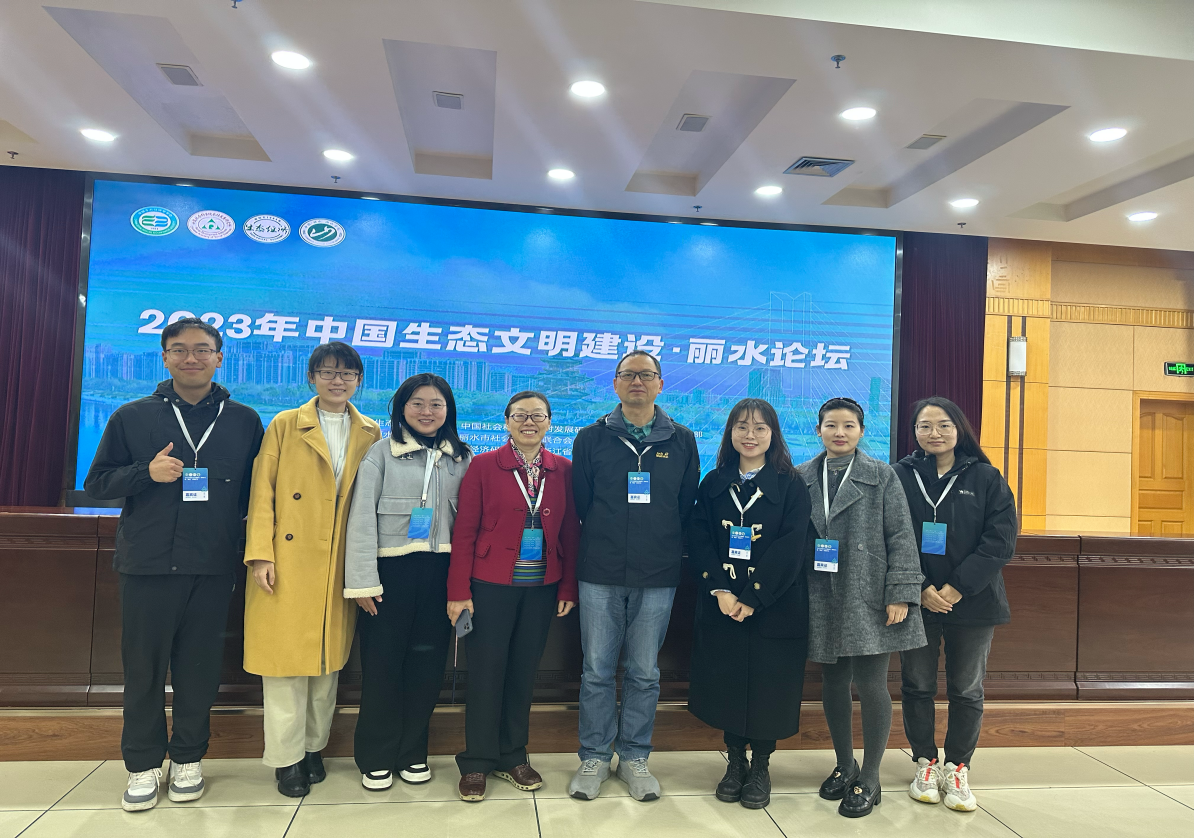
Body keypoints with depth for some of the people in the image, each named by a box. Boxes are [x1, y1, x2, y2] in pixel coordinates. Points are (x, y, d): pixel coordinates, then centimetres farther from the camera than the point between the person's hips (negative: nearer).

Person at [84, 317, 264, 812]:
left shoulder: (243, 421, 6)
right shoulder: (131, 417, 5)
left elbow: (256, 488, 12)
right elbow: (97, 483, 6)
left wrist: (235, 525, -1)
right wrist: (146, 473, -12)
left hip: (213, 567, 0)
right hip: (146, 564, 0)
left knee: (199, 667, 8)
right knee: (143, 667, 7)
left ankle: (188, 758, 25)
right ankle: (143, 765, 23)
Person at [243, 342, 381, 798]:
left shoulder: (370, 433, 9)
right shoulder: (285, 425, 3)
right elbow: (262, 492, -1)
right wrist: (261, 553, -9)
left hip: (339, 566, 2)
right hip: (288, 562, -2)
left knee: (328, 658, 10)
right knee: (286, 657, 2)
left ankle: (313, 747, 26)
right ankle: (286, 757, 15)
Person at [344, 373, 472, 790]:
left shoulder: (463, 459, 9)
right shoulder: (381, 453, 0)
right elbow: (362, 518, -4)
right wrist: (363, 580, -10)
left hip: (440, 571, 3)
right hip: (391, 569, -2)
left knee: (428, 662, 8)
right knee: (382, 661, 4)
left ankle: (412, 752, 25)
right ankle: (376, 757, 22)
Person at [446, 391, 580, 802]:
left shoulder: (563, 470, 4)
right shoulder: (483, 466, -3)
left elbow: (570, 532, 5)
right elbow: (464, 531, -5)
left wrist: (568, 587, 2)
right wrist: (459, 591, -8)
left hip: (541, 588, 3)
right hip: (491, 586, -2)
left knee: (524, 671, 12)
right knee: (486, 671, 4)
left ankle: (513, 756, 28)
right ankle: (477, 762, 20)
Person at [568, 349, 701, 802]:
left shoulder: (682, 441, 5)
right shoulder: (591, 438, 3)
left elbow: (687, 507, 8)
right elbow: (580, 503, 6)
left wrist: (665, 549, 4)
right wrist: (603, 546, 5)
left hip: (658, 578, 1)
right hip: (600, 576, 0)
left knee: (644, 673, 10)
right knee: (597, 670, 7)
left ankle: (634, 757, 25)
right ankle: (595, 757, 22)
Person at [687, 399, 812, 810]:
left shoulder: (791, 486, -3)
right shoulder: (713, 483, 5)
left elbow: (789, 549, -11)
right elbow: (699, 541, -1)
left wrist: (751, 599, -16)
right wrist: (720, 590, -14)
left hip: (773, 606, -2)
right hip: (721, 606, 3)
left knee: (767, 684, 5)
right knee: (726, 683, 9)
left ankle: (760, 767, 25)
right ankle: (735, 762, 29)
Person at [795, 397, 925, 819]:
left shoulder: (882, 476, 0)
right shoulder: (801, 478, 7)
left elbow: (901, 537, -3)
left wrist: (900, 594, -10)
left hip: (869, 599, -3)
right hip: (823, 601, 3)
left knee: (870, 685, -1)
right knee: (833, 683, 11)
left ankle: (869, 779, 16)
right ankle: (844, 766, 30)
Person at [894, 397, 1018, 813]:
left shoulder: (986, 478, 0)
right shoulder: (900, 476, -1)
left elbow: (1001, 540, -7)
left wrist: (957, 587, -14)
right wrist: (919, 589, -13)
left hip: (973, 602, 0)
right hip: (916, 602, 0)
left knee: (967, 690, 10)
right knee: (918, 686, 9)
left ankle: (958, 768, 25)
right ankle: (925, 763, 25)